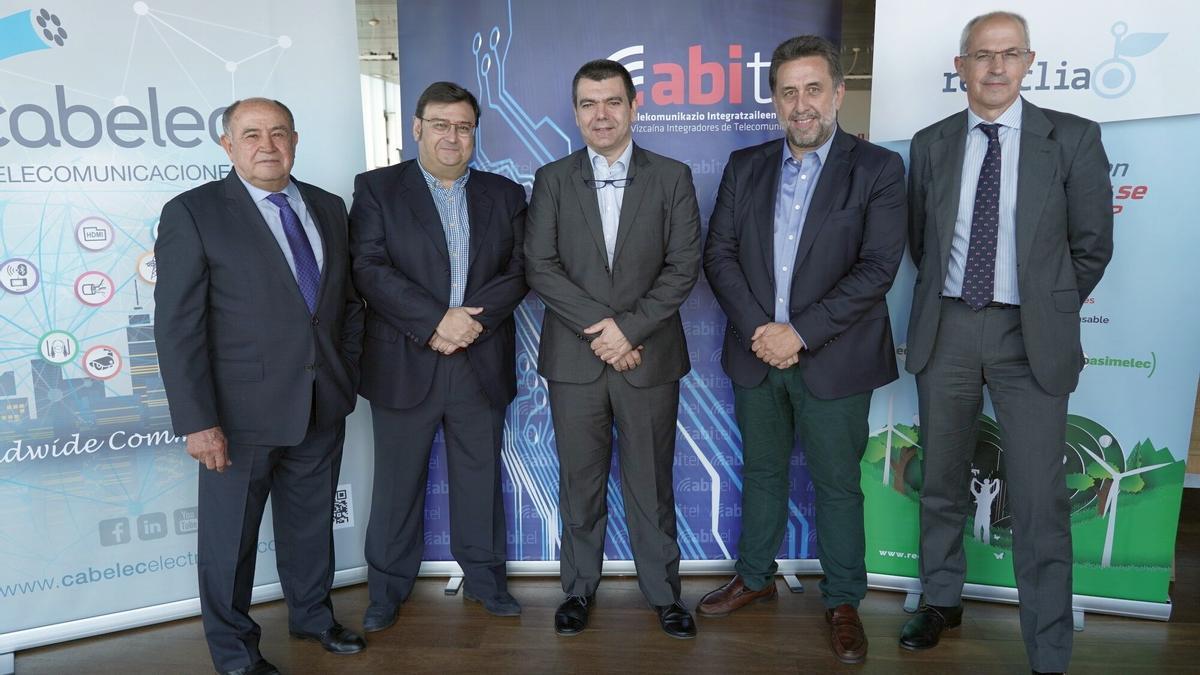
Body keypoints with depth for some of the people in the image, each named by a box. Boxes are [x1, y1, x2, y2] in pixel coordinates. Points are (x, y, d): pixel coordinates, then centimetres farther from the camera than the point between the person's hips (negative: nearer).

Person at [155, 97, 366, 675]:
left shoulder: (329, 208, 8)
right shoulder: (192, 213, -8)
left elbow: (349, 300, 13)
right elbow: (177, 325, -12)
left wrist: (349, 376, 7)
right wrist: (198, 422, -16)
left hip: (323, 407, 5)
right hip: (243, 412, -4)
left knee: (312, 523, 20)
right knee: (230, 536, 11)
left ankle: (312, 614, 42)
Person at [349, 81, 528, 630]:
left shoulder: (504, 194, 10)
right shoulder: (376, 189, 2)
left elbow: (519, 270, 2)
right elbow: (369, 269, -10)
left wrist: (474, 320, -14)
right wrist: (435, 321, -19)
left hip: (482, 363, 2)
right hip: (404, 365, -2)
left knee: (480, 477, 13)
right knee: (397, 482, 9)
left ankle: (484, 576, 30)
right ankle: (388, 586, 27)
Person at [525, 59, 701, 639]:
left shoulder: (672, 177, 3)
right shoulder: (551, 180, 5)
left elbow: (683, 266, -4)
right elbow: (539, 268, -3)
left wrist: (630, 327, -14)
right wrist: (598, 325, -14)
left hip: (650, 358, 0)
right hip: (573, 359, 1)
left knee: (651, 482, 9)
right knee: (580, 482, 11)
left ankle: (663, 590, 26)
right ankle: (579, 587, 28)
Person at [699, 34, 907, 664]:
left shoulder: (878, 169, -4)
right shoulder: (745, 166, 6)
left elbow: (877, 268, -12)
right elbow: (718, 254, 1)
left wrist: (801, 332, -18)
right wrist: (757, 328, -12)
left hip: (834, 360, -3)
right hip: (756, 352, 3)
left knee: (837, 485, 9)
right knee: (761, 472, 17)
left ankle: (843, 602, 27)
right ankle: (755, 576, 36)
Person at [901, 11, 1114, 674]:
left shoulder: (1073, 139, -1)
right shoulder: (930, 144, 5)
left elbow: (1091, 245, 3)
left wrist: (1049, 313, 5)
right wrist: (945, 300, 9)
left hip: (1030, 336, -2)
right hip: (946, 328, 3)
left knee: (1039, 501, -2)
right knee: (941, 482, 14)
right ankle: (942, 600, 34)